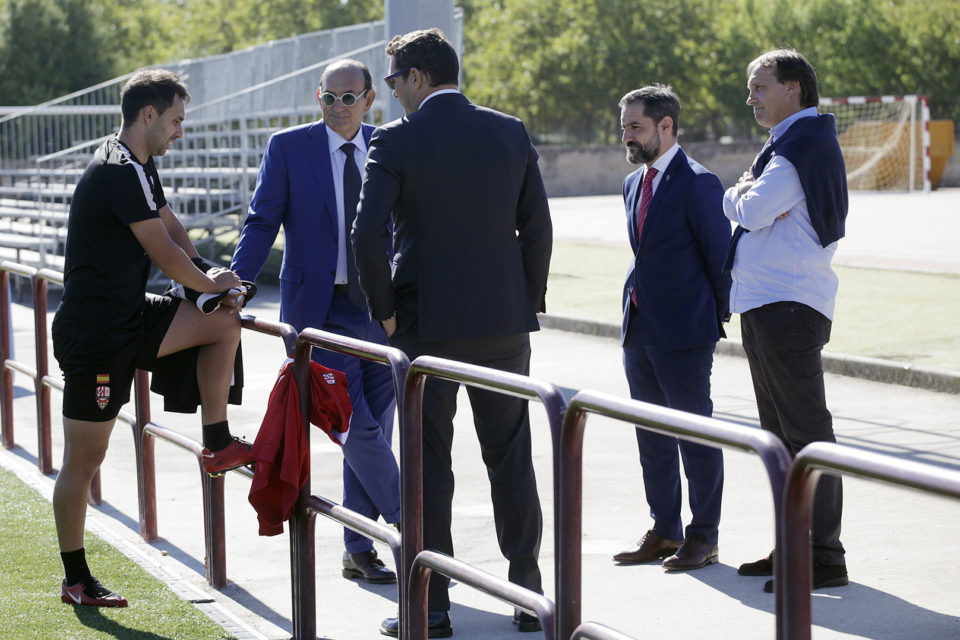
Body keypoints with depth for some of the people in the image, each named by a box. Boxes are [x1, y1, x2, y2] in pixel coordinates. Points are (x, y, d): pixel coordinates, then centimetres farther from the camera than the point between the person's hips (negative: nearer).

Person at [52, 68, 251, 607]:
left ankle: (218, 444, 12)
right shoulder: (120, 173, -19)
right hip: (95, 335, -10)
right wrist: (210, 283, 2)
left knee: (224, 322, 5)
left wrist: (208, 277, 5)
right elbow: (164, 252, -16)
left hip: (129, 318, 10)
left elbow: (172, 226, 21)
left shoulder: (139, 167, 12)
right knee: (84, 459, -1)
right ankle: (76, 580, 9)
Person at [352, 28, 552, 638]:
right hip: (504, 323, 4)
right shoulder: (511, 132, 4)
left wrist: (386, 311, -3)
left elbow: (368, 234, -15)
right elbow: (537, 227, 5)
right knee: (512, 459, 11)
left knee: (427, 464, 4)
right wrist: (529, 304, 12)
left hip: (427, 323, -3)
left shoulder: (395, 140, -8)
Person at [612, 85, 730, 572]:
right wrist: (639, 305, 15)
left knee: (695, 433, 0)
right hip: (639, 330, 8)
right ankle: (665, 530, 23)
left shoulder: (698, 184, -12)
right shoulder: (633, 183, 13)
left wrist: (718, 318, -3)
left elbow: (720, 256, -8)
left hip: (684, 332, -8)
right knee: (651, 436, 13)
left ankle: (704, 537, 9)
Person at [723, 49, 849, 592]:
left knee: (806, 433, -9)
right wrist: (748, 195, -1)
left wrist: (738, 195, 0)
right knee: (781, 433, 15)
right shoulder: (798, 143, 21)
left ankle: (824, 558, -6)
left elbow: (753, 212, -20)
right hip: (768, 304, 11)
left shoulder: (803, 145, -12)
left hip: (789, 307, -11)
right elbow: (751, 209, 19)